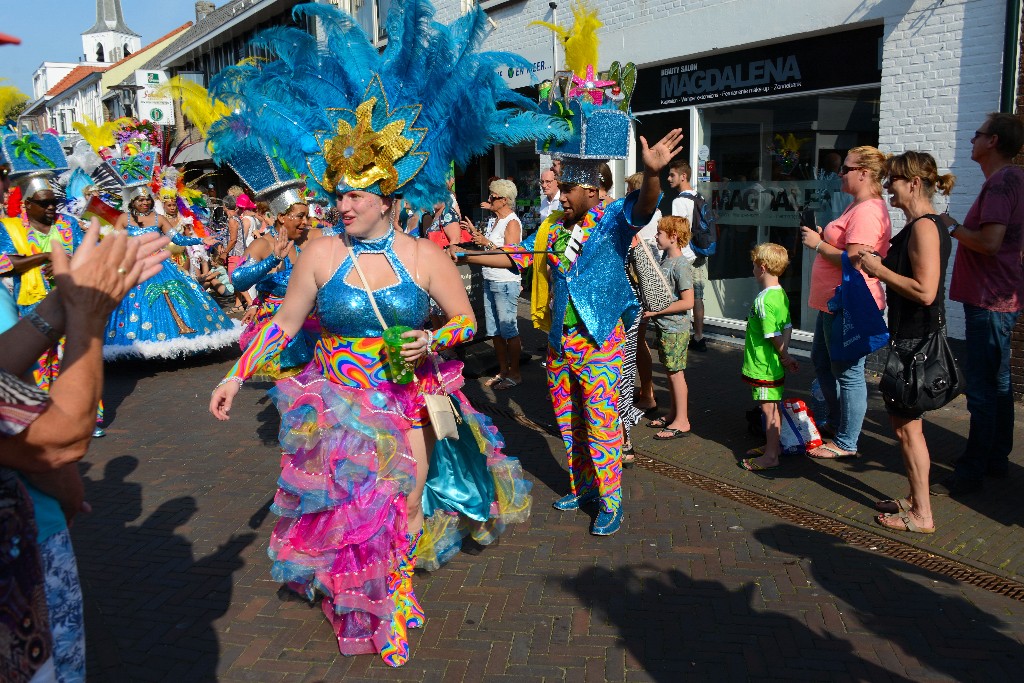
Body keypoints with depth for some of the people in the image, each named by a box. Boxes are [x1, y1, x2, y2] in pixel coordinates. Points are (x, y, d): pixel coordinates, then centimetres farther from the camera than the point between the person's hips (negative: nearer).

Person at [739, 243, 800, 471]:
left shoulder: (763, 300, -23)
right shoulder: (781, 294, 6)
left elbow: (773, 336, -22)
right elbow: (787, 328, 8)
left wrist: (785, 357, -7)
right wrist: (786, 355, 6)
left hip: (764, 367, -9)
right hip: (775, 366, 9)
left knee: (768, 409, 0)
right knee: (773, 407, 20)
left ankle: (771, 456, 10)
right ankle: (774, 445, 34)